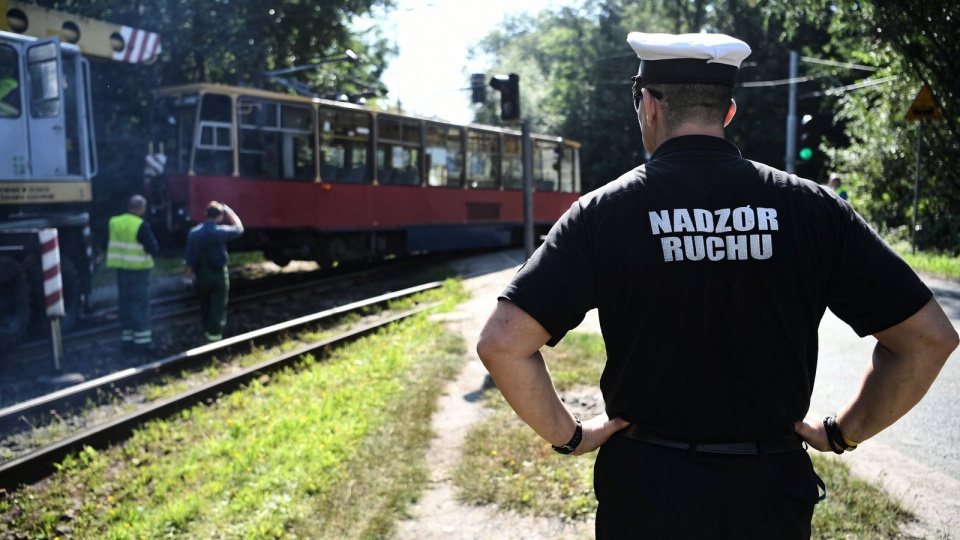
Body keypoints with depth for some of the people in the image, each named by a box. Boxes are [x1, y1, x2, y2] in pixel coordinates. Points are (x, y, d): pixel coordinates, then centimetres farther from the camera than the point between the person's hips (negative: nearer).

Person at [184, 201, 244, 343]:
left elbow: (189, 255, -2)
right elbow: (239, 228, 5)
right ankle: (215, 335, 0)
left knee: (205, 305, 18)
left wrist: (188, 271, 9)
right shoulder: (221, 231, -14)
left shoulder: (194, 232, -5)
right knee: (218, 307, 2)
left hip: (201, 274, 4)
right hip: (218, 273, -4)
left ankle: (208, 331, 30)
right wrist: (229, 211, 11)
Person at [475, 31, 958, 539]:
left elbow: (502, 342, -17)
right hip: (773, 494, 2)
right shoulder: (811, 207, -5)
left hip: (644, 490, -1)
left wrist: (568, 434, -4)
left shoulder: (602, 211, -10)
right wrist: (843, 432, 6)